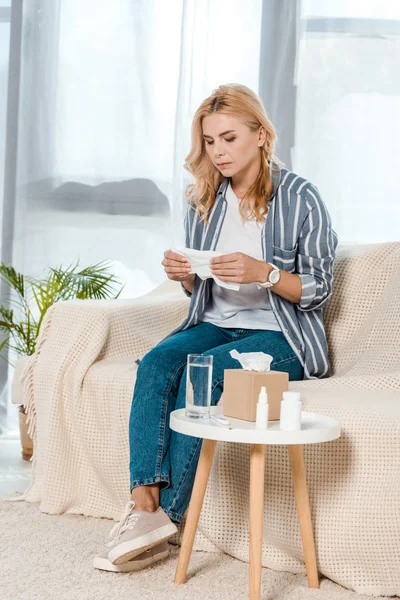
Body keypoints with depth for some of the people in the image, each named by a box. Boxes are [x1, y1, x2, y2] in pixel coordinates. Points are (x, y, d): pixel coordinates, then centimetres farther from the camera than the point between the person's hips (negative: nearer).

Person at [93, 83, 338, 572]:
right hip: (215, 325, 5)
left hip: (281, 336, -5)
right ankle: (144, 502, -32)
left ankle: (166, 515, -24)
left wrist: (262, 272, -22)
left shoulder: (300, 198, -6)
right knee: (155, 362, -25)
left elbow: (318, 291, -6)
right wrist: (182, 274, -7)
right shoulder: (204, 200, 9)